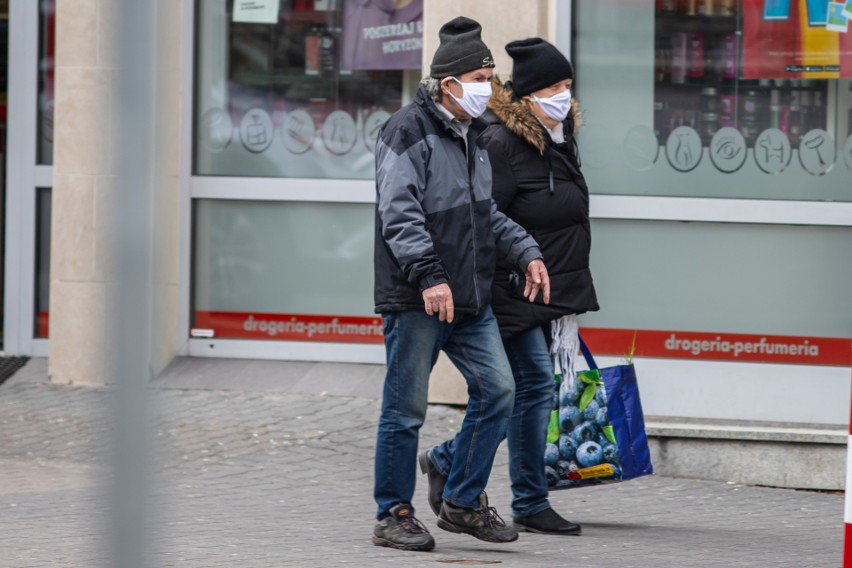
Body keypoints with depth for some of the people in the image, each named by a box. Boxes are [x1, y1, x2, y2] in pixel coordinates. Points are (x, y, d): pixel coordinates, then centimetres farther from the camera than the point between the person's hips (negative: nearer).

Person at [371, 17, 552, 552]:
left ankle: (463, 502, 12)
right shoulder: (408, 131, -10)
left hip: (470, 299, 8)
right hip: (415, 300, -8)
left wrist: (526, 252, 16)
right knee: (406, 409, 0)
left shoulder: (471, 135, 17)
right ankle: (394, 515, 10)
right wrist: (429, 276, -26)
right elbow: (399, 213, -18)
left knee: (498, 390, 2)